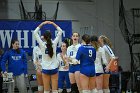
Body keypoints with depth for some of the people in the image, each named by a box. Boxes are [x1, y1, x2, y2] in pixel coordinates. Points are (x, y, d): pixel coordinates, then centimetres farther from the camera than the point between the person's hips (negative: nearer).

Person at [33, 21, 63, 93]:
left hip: (45, 69, -1)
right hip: (54, 69, 1)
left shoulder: (42, 44, -9)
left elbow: (35, 33, -1)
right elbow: (60, 32, 1)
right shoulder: (54, 43, -7)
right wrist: (53, 23, 1)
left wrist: (42, 24, 0)